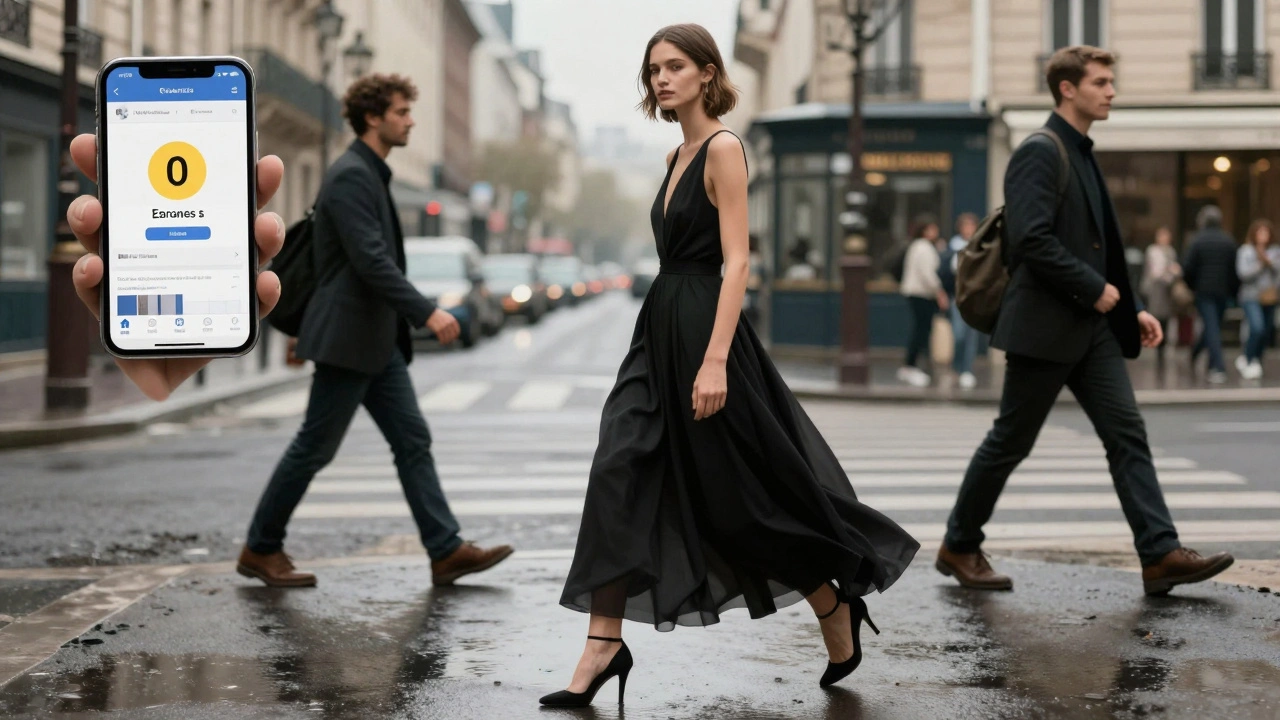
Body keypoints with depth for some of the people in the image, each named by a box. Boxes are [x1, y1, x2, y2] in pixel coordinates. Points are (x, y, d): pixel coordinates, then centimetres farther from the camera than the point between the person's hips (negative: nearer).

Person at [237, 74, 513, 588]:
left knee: (413, 440, 4)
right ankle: (261, 550, 11)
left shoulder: (369, 174, 16)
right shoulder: (351, 176, -16)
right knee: (315, 448, -1)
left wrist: (309, 326, 26)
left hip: (378, 342, 10)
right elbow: (370, 260, -26)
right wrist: (427, 313, -29)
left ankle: (446, 551, 4)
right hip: (348, 339, -10)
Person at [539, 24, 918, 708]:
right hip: (660, 330, 9)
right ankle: (604, 644, 0)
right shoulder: (678, 154, 14)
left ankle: (837, 609, 22)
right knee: (618, 479, -2)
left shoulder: (723, 149, -11)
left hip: (704, 326, -9)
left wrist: (715, 360, -25)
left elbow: (736, 260, -18)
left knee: (746, 496, 2)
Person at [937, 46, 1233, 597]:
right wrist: (1094, 289, -17)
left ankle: (1161, 554, -5)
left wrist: (1131, 309, 13)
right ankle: (959, 546, 16)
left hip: (1091, 326, 9)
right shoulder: (1040, 152, -12)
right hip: (1045, 326, -9)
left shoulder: (1082, 155, 17)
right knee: (1011, 442, 2)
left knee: (1127, 434, -1)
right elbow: (1032, 239, -23)